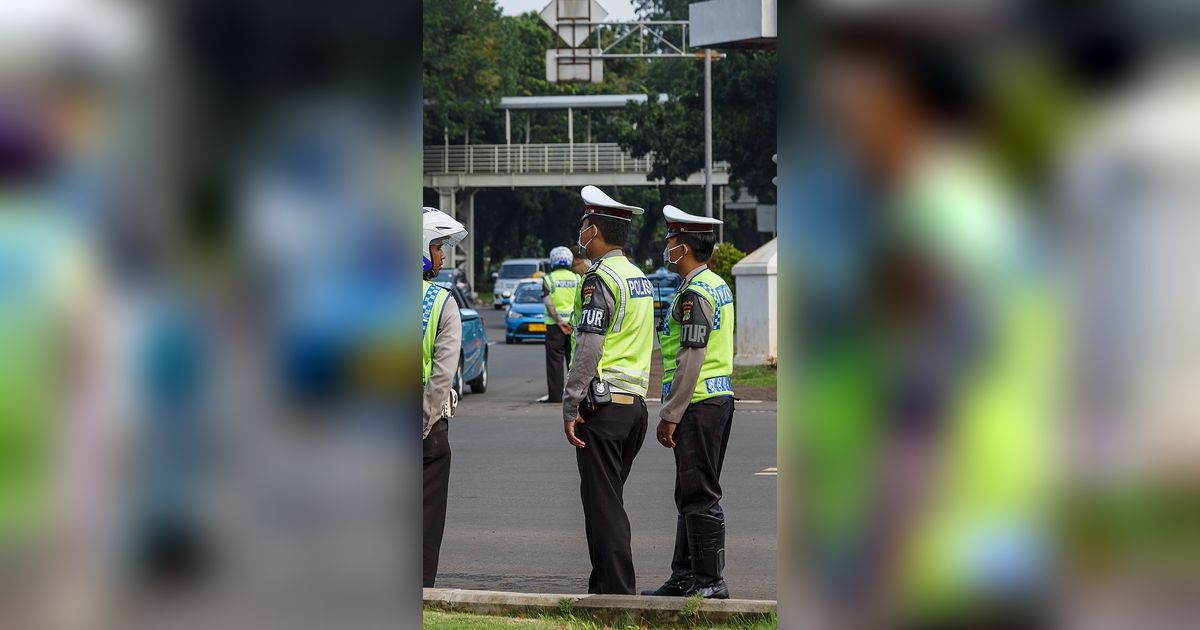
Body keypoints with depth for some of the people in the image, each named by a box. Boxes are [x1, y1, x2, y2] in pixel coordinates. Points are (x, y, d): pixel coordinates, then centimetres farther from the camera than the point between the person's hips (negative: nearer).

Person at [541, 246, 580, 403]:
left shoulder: (548, 279, -3)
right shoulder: (576, 278, 6)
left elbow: (548, 303, -13)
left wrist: (559, 321, -15)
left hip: (555, 325, -3)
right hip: (574, 323, 3)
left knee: (555, 361, 0)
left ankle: (555, 394, -2)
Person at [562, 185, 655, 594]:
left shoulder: (600, 279, -13)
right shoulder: (639, 278, 15)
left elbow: (588, 350, -19)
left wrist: (570, 409, -16)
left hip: (603, 403, -9)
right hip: (636, 402, 9)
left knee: (603, 502, -6)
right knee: (608, 499, 15)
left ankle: (618, 592, -8)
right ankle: (604, 585, 19)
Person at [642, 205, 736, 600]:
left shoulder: (694, 294, -16)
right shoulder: (719, 285, 15)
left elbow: (691, 359, -21)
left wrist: (670, 415, -18)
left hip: (698, 404, -10)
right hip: (720, 398, 10)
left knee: (699, 495, -6)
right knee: (693, 493, 15)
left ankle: (710, 582, -3)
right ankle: (685, 577, 21)